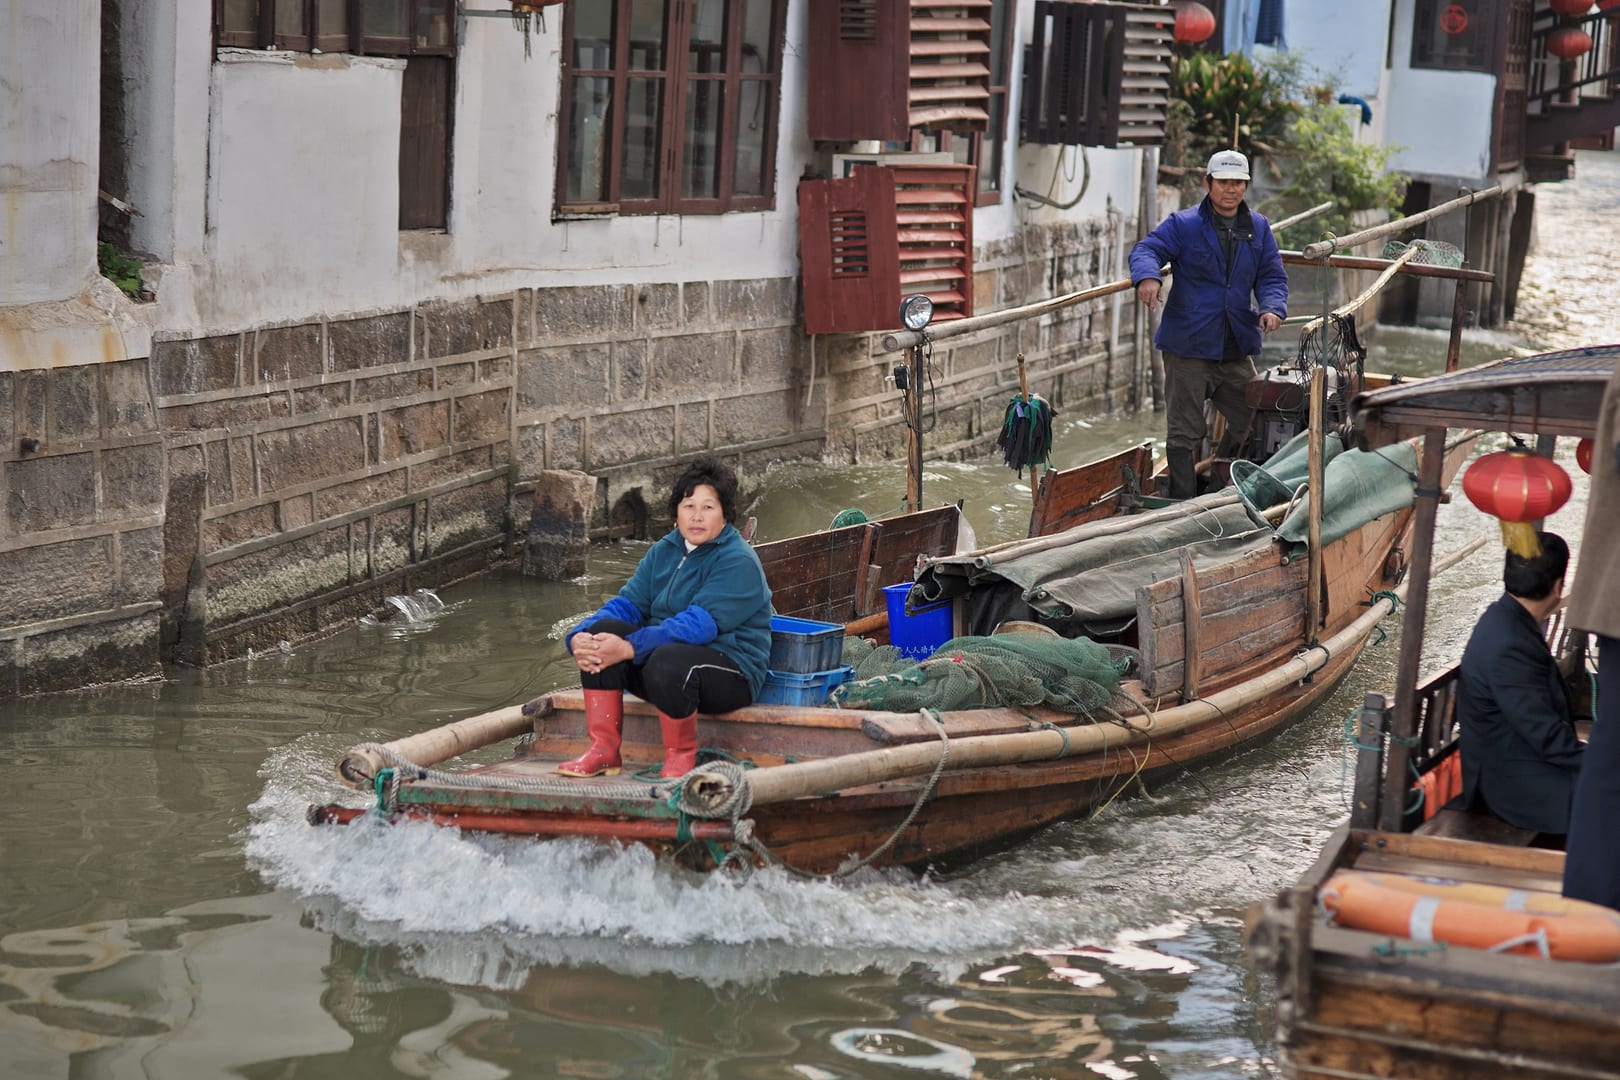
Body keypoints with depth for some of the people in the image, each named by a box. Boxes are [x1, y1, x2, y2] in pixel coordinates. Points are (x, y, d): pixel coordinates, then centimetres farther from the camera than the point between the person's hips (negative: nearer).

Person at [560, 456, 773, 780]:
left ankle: (681, 756, -14)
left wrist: (629, 648, -34)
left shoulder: (738, 562, -13)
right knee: (603, 631, -16)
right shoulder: (663, 552, 12)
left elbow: (698, 625, -25)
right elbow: (628, 604, 4)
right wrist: (579, 637, -17)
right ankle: (603, 749, -15)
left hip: (731, 672, -7)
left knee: (668, 660, -38)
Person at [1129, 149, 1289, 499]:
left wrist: (1272, 308, -10)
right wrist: (1147, 275, -36)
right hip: (1188, 349, -5)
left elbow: (1272, 276, 11)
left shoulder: (1259, 228, 10)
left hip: (1236, 350, 5)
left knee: (1251, 421, 11)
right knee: (1184, 432, -1)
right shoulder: (1183, 224, -4)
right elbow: (1145, 250, -12)